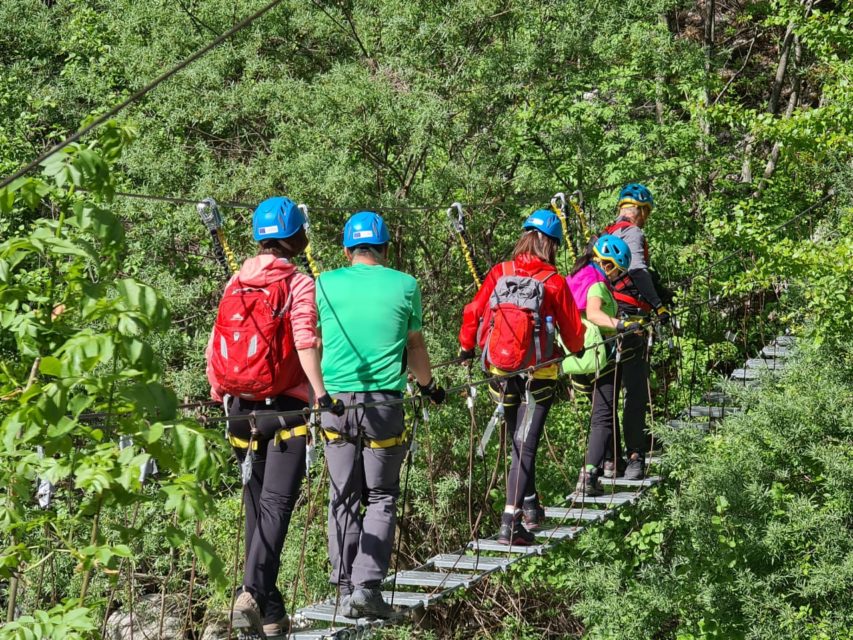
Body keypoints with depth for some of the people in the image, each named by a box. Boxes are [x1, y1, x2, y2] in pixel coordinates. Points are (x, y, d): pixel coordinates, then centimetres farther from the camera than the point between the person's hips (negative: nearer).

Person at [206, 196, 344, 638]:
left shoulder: (236, 282, 9)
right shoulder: (300, 284, -5)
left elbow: (215, 344, 10)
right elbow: (304, 339, -20)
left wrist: (217, 394, 22)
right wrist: (320, 392, -25)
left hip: (240, 407, 5)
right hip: (283, 409, -5)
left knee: (256, 502, 14)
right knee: (276, 503, -7)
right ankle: (253, 591, -25)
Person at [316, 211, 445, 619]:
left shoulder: (324, 284, 4)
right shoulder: (404, 286, 2)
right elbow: (415, 346, 12)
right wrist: (428, 385, 31)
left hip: (334, 401, 2)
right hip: (383, 403, -1)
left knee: (343, 498, 11)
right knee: (381, 497, 6)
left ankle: (345, 588, 11)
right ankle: (367, 585, -6)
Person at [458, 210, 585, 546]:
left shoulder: (499, 274, -4)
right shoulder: (554, 282, -9)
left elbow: (472, 313, -2)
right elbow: (572, 331, 1)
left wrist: (466, 347, 17)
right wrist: (577, 348, 24)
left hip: (501, 373, 3)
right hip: (538, 375, -3)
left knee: (519, 440, 22)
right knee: (525, 445, -3)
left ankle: (530, 507, 34)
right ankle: (510, 523, -11)